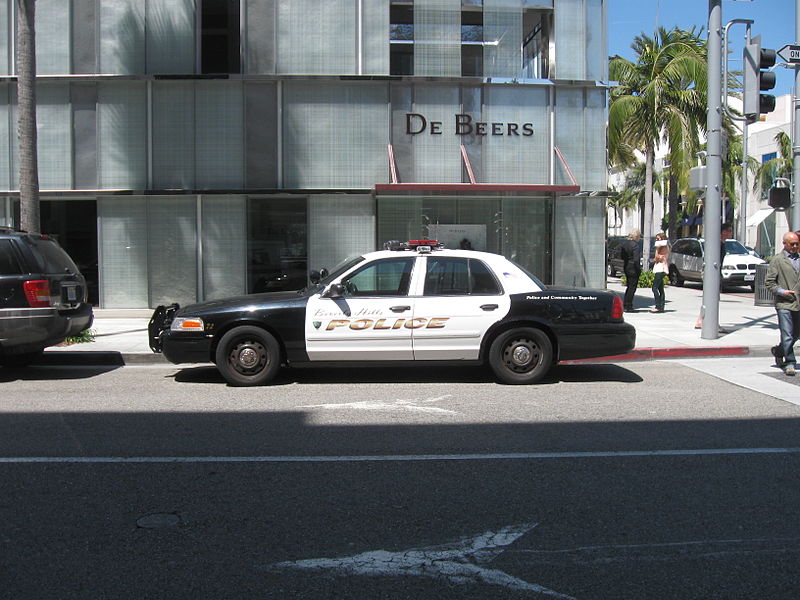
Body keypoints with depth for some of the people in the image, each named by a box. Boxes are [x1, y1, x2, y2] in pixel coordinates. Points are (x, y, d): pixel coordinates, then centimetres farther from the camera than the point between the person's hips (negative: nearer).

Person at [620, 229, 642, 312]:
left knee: (629, 286, 19)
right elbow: (636, 259, -21)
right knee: (632, 287, 1)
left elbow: (621, 255, 12)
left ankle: (625, 305, 23)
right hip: (633, 268, -8)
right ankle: (628, 307, 5)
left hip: (626, 267, 8)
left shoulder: (624, 243, 6)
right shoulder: (635, 245, -18)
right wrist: (639, 269, -13)